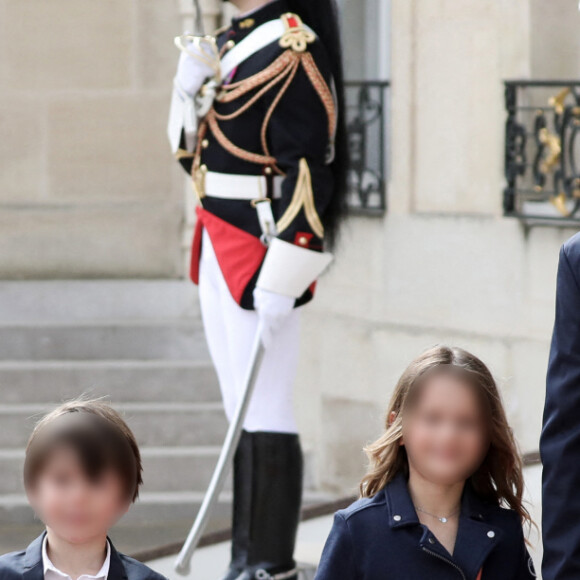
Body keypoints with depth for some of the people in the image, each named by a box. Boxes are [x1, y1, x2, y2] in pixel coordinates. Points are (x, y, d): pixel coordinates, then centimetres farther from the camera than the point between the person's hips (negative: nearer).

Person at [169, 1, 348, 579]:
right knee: (242, 413, 12)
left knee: (265, 413, -4)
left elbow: (310, 169, -19)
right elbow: (193, 152, 20)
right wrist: (189, 88, 0)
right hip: (218, 251, 9)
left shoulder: (292, 49, -14)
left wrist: (280, 280, -22)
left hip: (260, 256, -9)